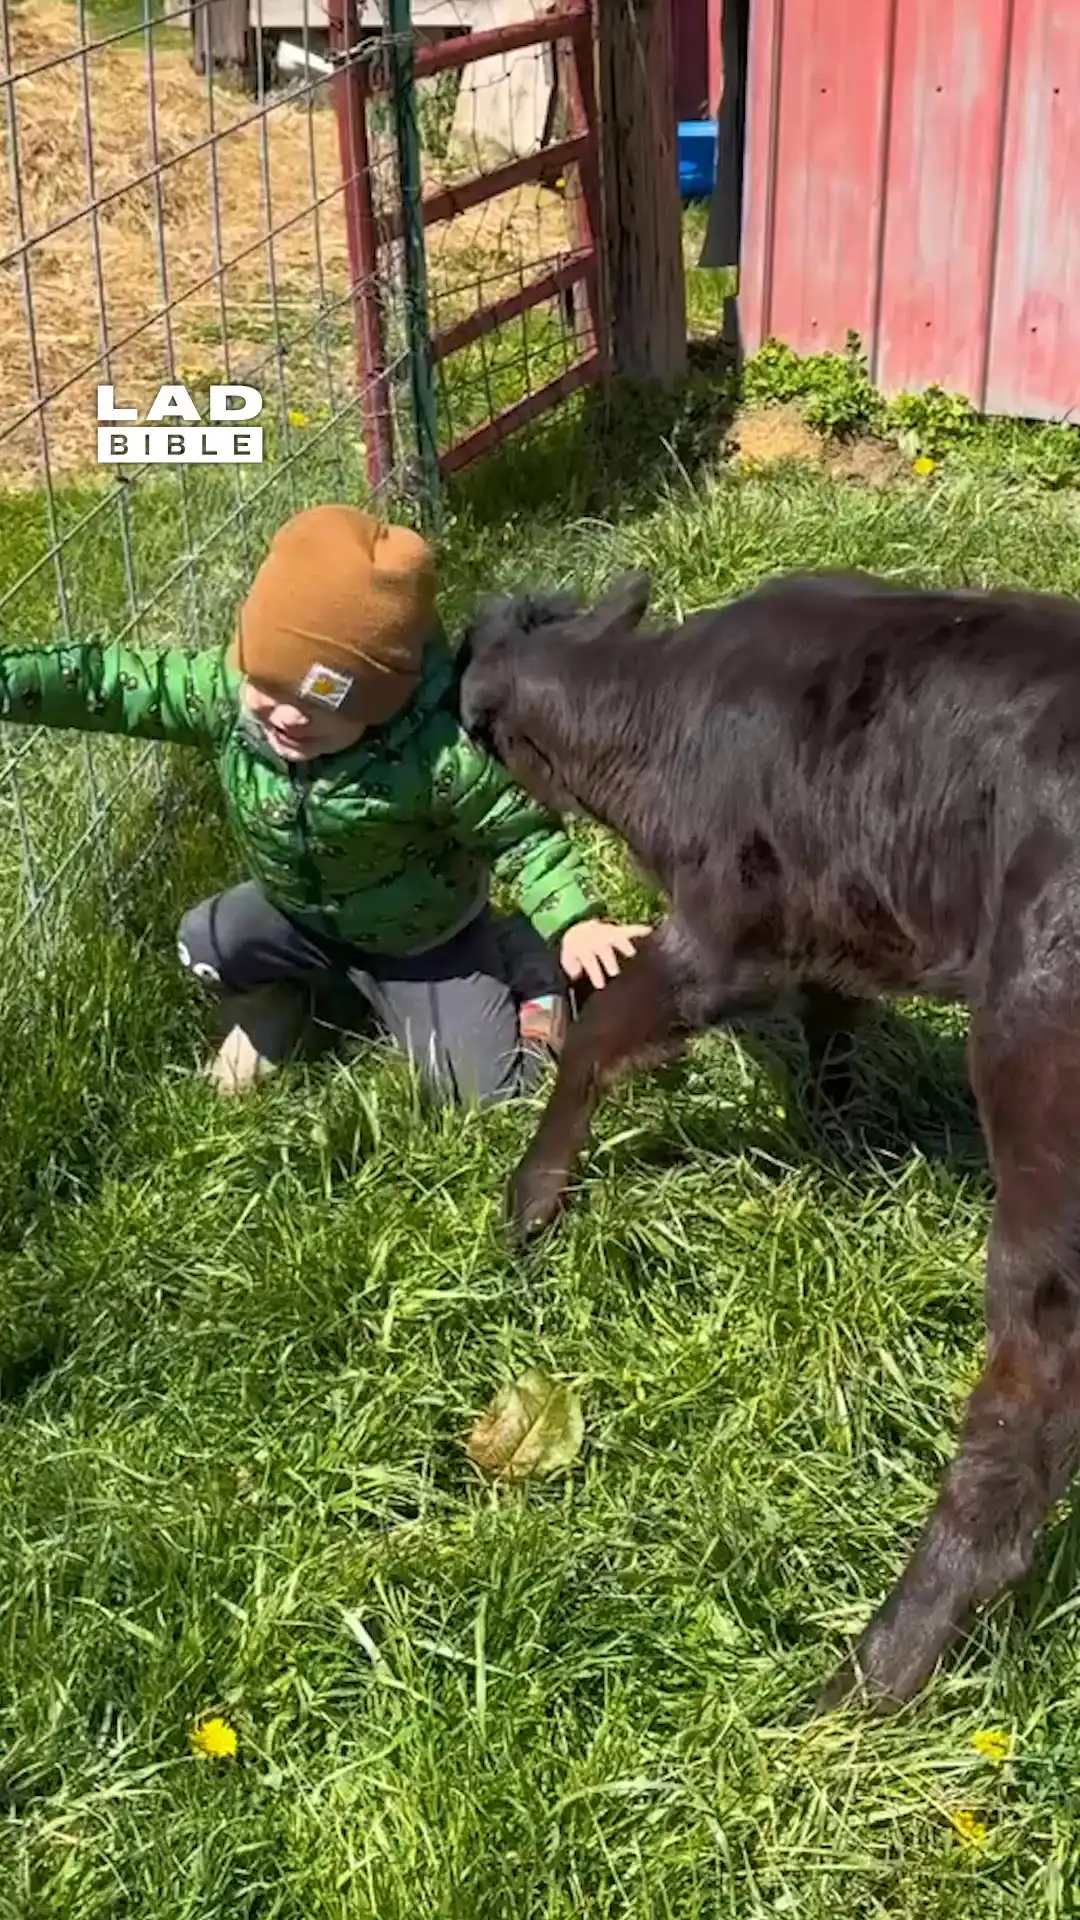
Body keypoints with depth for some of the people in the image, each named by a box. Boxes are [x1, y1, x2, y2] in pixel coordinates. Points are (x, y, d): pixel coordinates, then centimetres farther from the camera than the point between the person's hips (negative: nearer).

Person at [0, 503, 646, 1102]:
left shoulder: (437, 753, -39)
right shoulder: (226, 688, -27)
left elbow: (521, 829, -27)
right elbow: (109, 681, -23)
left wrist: (574, 924, -35)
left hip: (424, 936, -4)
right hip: (298, 916, 4)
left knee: (488, 1089, 0)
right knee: (205, 943, -17)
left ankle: (520, 956, 25)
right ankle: (276, 999, 16)